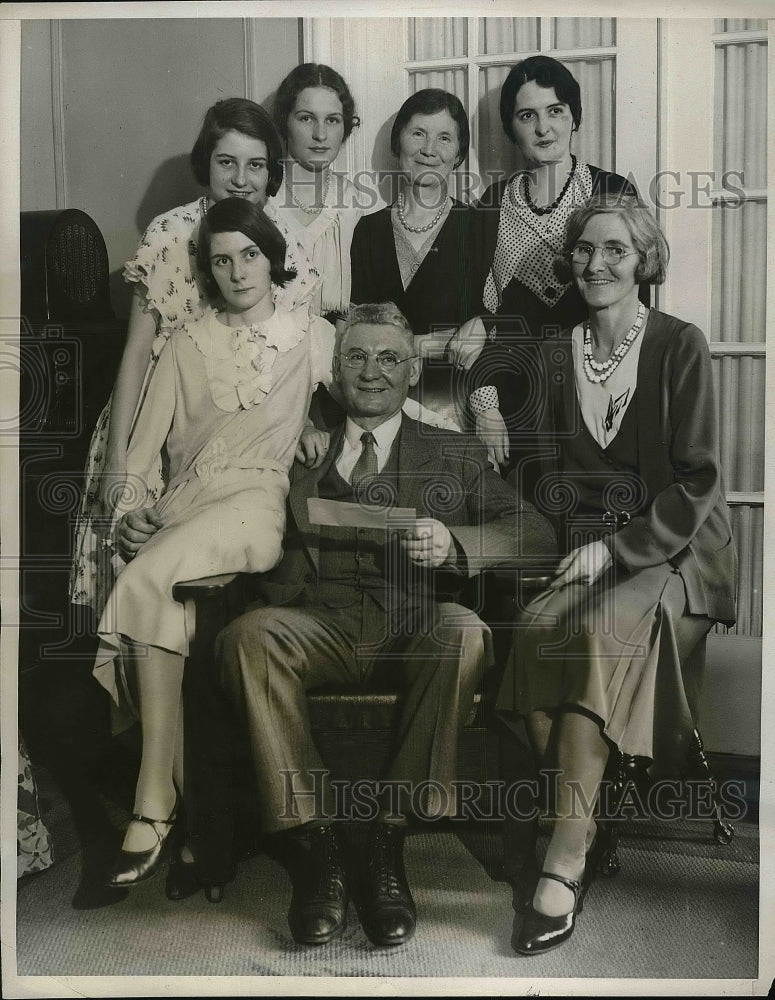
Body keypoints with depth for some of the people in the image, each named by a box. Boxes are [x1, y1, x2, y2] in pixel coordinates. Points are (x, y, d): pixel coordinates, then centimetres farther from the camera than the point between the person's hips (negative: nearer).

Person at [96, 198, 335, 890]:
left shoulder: (310, 338, 16)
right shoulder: (188, 345, 23)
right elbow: (148, 437, 15)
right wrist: (131, 490, 0)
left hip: (255, 501, -4)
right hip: (184, 501, 4)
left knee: (147, 581, -32)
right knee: (167, 604, -30)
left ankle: (154, 806, -29)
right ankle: (175, 800, -22)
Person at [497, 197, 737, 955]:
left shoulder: (680, 346, -3)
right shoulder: (557, 354, 10)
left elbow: (698, 481, -8)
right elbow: (553, 475, 12)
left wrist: (620, 548, -17)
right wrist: (585, 534, -7)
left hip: (678, 551, -4)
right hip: (595, 551, 4)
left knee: (601, 628, -33)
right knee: (537, 625, -27)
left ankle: (564, 859, -28)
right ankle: (582, 834, -17)